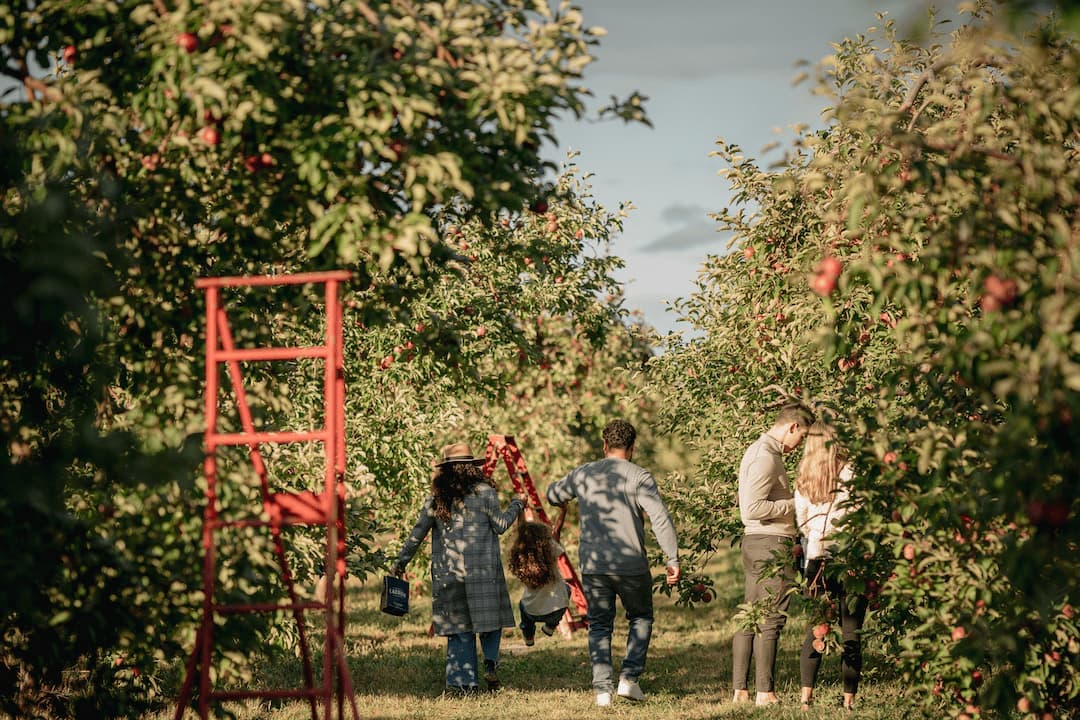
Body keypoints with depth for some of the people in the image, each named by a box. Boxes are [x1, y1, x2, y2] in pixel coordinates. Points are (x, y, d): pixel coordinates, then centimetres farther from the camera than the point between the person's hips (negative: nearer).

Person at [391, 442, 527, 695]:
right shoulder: (483, 493, -4)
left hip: (447, 574, 3)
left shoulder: (435, 499, 4)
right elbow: (500, 525, 4)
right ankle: (491, 665, -9)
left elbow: (417, 534, 7)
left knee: (458, 627, 7)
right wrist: (517, 504, 20)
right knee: (488, 617, 11)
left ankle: (462, 682, 3)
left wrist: (400, 563, 17)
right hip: (482, 571, -3)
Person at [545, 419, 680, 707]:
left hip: (593, 565, 2)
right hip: (631, 565, -2)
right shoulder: (639, 477, -6)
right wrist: (673, 559, -15)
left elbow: (553, 496, 25)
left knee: (599, 626, 11)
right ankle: (629, 678, 5)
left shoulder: (582, 475, 6)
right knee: (641, 618, 18)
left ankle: (602, 688, 0)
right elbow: (660, 518, -15)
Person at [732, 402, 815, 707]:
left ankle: (740, 690, 13)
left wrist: (792, 503, 13)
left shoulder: (759, 450, 17)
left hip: (755, 543, 10)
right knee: (770, 621, -6)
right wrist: (795, 504, -15)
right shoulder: (766, 457, -16)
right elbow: (752, 509, -23)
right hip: (771, 544, -10)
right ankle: (765, 693, -5)